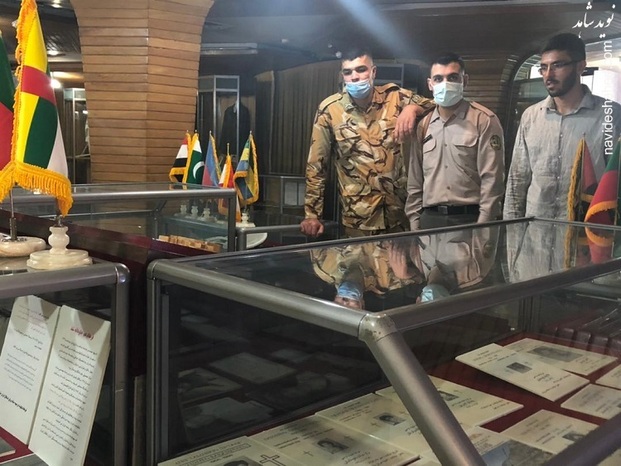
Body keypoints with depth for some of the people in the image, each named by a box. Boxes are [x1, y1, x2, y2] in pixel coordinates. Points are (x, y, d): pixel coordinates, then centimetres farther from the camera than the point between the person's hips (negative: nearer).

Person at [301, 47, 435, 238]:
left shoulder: (395, 97, -1)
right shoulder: (329, 109, -4)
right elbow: (316, 165, 0)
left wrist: (412, 107, -18)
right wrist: (312, 214, -2)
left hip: (401, 212, 2)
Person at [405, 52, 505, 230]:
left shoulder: (484, 120, -2)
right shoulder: (423, 125, 10)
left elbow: (492, 179, -7)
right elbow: (415, 180, 12)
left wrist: (483, 227, -12)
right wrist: (414, 223, 7)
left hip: (470, 219, -4)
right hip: (430, 219, 4)